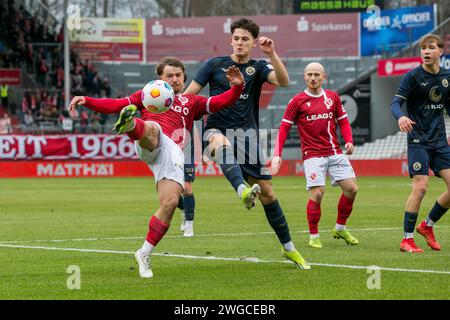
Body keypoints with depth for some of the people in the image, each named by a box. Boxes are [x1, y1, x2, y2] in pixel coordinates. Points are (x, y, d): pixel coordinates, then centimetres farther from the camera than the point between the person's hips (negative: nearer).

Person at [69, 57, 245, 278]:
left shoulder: (191, 102, 35)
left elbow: (220, 102, 23)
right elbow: (115, 105, 22)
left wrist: (237, 87, 5)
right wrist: (87, 101, 8)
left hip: (173, 151, 2)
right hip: (150, 142, -2)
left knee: (170, 203, -13)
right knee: (151, 127, -39)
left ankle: (144, 255, 0)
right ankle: (129, 125, -78)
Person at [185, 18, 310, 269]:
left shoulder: (258, 67, 8)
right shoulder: (215, 65, 6)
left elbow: (283, 81, -12)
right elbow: (188, 95, 7)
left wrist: (272, 54, -23)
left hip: (247, 135, 2)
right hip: (218, 130, -2)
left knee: (267, 192, 1)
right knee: (222, 143, -41)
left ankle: (288, 248, 15)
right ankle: (243, 191, -66)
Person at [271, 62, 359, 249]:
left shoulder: (333, 97, 10)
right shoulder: (297, 101, -1)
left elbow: (343, 121, 18)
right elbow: (284, 128, -1)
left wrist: (349, 141, -1)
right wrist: (277, 154, -10)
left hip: (335, 153, 4)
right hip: (313, 155, -4)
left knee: (351, 189, -1)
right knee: (317, 194, -14)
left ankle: (340, 228, 19)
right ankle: (314, 236, 1)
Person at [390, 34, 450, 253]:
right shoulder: (413, 77, -7)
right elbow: (395, 103, -15)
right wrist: (400, 117, -37)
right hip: (418, 141, -5)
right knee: (420, 187, -14)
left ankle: (427, 226, 18)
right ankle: (407, 240, -5)